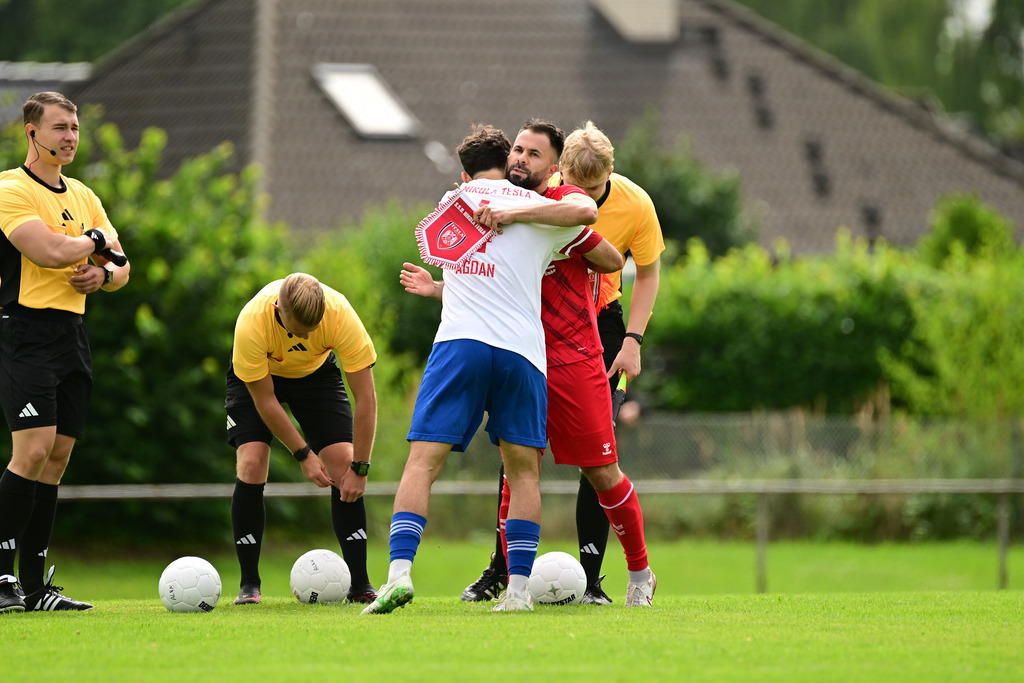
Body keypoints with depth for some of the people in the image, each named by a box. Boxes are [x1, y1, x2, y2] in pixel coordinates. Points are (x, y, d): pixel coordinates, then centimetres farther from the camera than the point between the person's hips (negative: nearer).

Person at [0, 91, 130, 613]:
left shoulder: (83, 197, 18)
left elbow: (121, 269, 19)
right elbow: (50, 251, -21)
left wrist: (104, 274, -4)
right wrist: (96, 241, -4)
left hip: (73, 332, 8)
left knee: (57, 457, 5)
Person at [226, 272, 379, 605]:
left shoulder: (341, 315, -35)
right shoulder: (252, 324, -38)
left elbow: (366, 397, -29)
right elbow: (264, 400, -25)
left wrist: (359, 468, -29)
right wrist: (304, 454, -23)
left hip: (316, 372, 1)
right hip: (256, 377, -1)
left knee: (344, 469, -13)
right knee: (251, 465, -19)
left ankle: (359, 584, -7)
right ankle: (249, 584, -8)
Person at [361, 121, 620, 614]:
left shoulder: (451, 202, 20)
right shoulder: (544, 212, 14)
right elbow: (611, 260, 18)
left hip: (458, 342, 0)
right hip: (522, 349, 0)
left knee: (423, 461, -3)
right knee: (523, 468, 11)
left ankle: (400, 570, -20)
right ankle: (518, 587, 2)